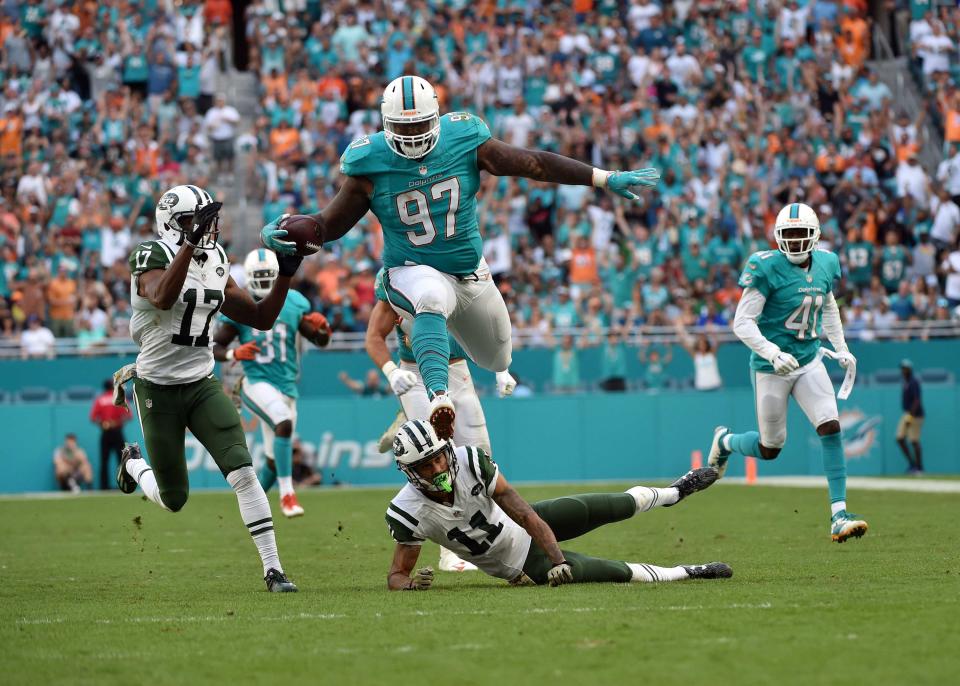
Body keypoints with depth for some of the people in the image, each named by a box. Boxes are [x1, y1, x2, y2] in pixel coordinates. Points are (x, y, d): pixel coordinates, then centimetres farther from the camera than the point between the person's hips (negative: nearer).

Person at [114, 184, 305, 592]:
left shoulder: (215, 265, 7)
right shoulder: (153, 258, -13)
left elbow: (262, 319, 10)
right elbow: (162, 298, -37)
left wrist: (286, 275, -3)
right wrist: (192, 241, -41)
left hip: (202, 385, 4)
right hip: (159, 389, -4)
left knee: (243, 472, -15)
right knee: (174, 499, 6)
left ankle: (272, 568, -14)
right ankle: (134, 463, 41)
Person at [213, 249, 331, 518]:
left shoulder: (293, 303, 5)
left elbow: (320, 342, 12)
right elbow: (215, 347, 2)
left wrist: (323, 328, -11)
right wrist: (234, 353, -19)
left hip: (286, 385, 4)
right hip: (257, 382, -4)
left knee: (275, 460, 9)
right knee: (284, 423, -33)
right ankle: (287, 494, -30)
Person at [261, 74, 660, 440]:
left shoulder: (464, 141, -13)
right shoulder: (371, 165, -16)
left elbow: (534, 164, -9)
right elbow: (331, 223, -9)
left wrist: (605, 179, -13)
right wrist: (284, 233, -30)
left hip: (470, 271, 4)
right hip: (414, 272, -4)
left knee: (497, 361, 16)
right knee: (432, 301, -41)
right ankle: (439, 398, -54)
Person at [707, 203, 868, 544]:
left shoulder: (826, 264, 2)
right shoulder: (767, 269, -18)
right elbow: (743, 323, -19)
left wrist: (841, 348, 20)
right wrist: (773, 354, -30)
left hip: (809, 362, 5)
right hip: (771, 368, -5)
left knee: (831, 427, -14)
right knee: (770, 448, 6)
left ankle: (839, 514, -12)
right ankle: (725, 441, 40)